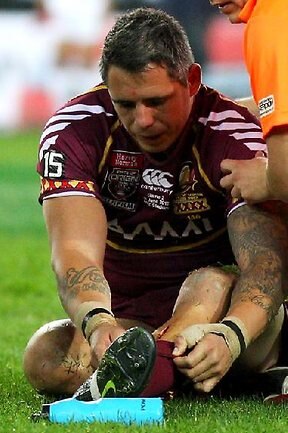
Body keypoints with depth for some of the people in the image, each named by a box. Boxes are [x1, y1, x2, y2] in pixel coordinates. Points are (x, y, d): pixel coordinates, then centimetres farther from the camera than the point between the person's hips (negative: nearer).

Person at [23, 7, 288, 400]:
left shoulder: (234, 135, -16)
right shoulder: (73, 130, -11)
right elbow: (76, 252, -25)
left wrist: (230, 335, -51)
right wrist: (96, 322, -49)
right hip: (123, 318, 2)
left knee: (213, 283, -36)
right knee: (45, 359, -28)